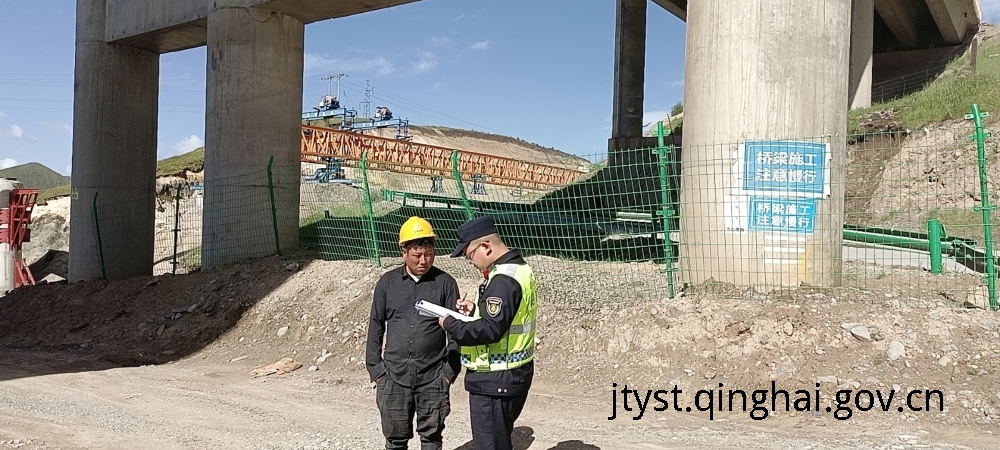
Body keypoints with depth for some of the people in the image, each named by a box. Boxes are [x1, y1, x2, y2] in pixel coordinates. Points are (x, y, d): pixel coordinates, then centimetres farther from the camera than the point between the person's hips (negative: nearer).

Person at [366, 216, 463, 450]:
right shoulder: (387, 282, 2)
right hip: (393, 376, 2)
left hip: (433, 378, -1)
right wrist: (375, 368, 3)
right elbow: (376, 327, 7)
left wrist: (450, 371, -5)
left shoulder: (445, 283, -3)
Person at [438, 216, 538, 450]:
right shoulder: (519, 268, 10)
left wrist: (450, 324, -16)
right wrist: (475, 310, 6)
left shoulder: (503, 279, -22)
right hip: (514, 373, 10)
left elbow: (490, 330, -28)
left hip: (495, 379, -10)